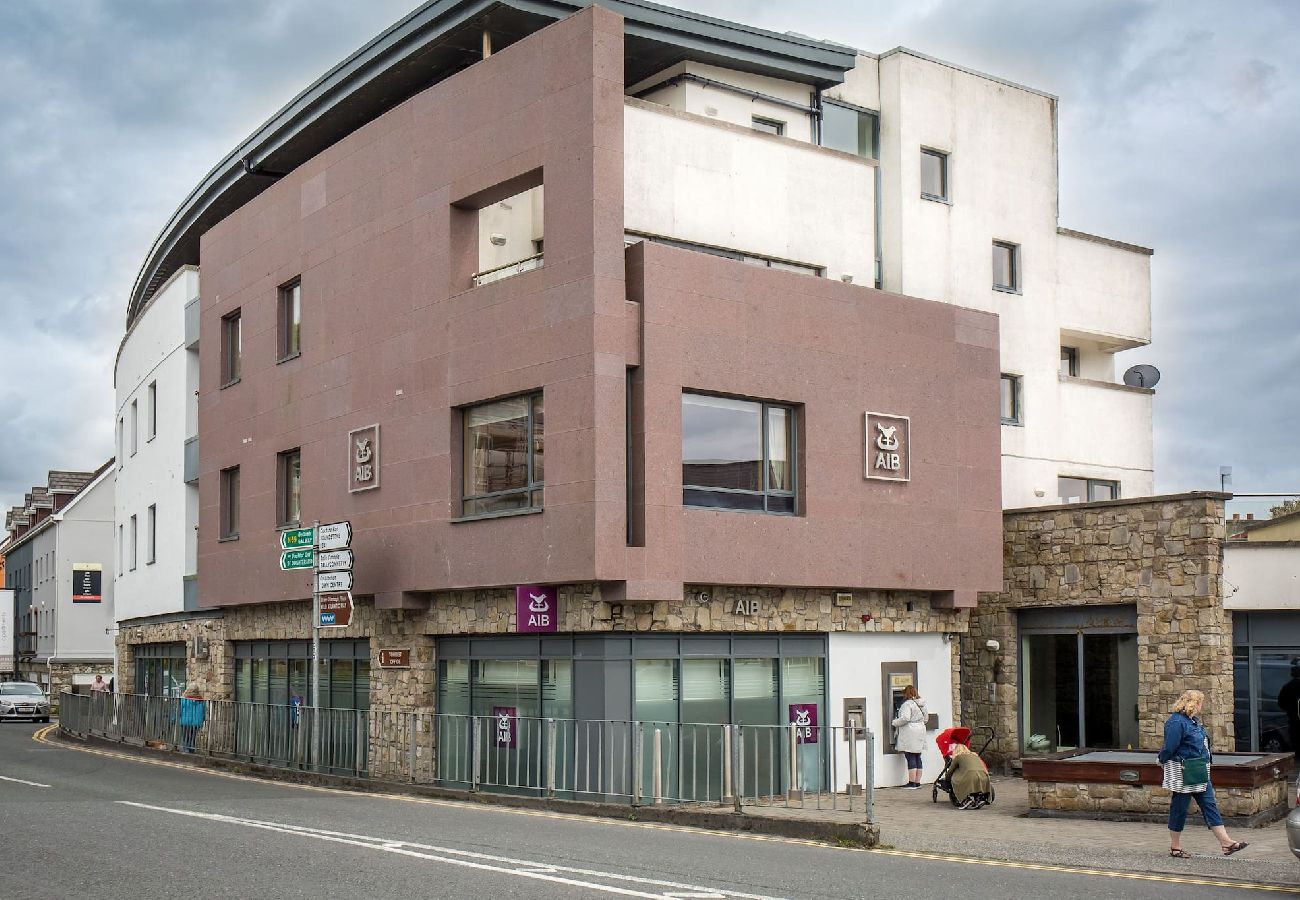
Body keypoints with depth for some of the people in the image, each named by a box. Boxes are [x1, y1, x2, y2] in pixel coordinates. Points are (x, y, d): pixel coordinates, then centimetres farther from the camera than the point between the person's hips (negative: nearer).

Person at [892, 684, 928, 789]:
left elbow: (905, 718, -22)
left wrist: (895, 723, -7)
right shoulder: (921, 704, 13)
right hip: (920, 733, 8)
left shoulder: (908, 704, -13)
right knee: (917, 758, 10)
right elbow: (925, 719, 18)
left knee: (911, 758, -6)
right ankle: (917, 782, 12)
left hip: (910, 734, -8)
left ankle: (912, 783, -6)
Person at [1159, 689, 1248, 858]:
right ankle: (1175, 848, 12)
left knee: (1209, 805, 5)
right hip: (1183, 774, -9)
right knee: (1179, 809, 1)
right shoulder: (1176, 722, -18)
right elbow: (1169, 749, -18)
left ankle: (1226, 843, 4)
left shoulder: (1193, 721, 13)